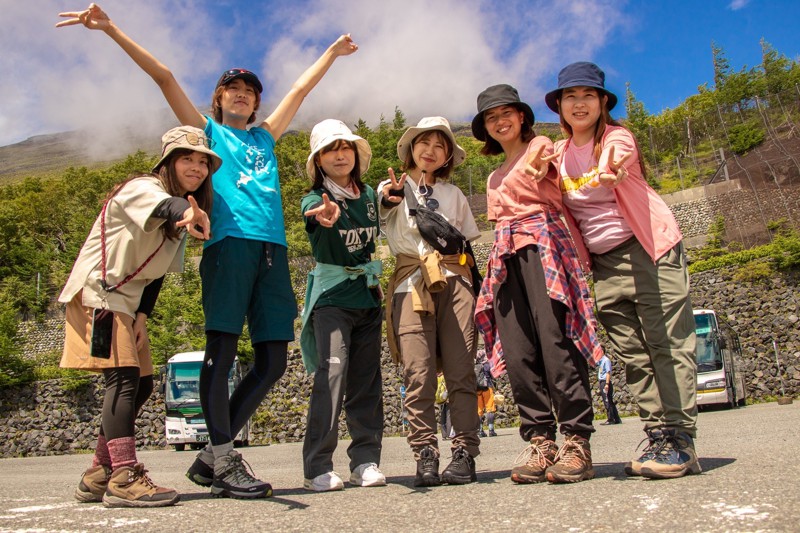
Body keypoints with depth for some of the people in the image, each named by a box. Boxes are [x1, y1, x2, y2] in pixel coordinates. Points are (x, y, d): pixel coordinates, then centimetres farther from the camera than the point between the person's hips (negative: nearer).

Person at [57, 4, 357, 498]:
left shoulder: (264, 137, 30)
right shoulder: (207, 132, 20)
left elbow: (301, 89, 39)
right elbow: (164, 76, 12)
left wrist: (334, 51, 51)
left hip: (273, 249, 5)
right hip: (230, 242, -5)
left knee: (273, 360, -2)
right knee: (222, 348, -12)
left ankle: (211, 457, 7)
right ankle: (224, 462, -7)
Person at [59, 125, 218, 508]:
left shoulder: (180, 214, 11)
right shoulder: (141, 188, -13)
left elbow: (158, 271, 11)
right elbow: (163, 206, -40)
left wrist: (142, 314, -2)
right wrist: (188, 213, -63)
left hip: (127, 301, 9)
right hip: (98, 293, -9)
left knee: (141, 384, 7)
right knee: (123, 377, -19)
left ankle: (98, 475, 17)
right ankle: (123, 479, -19)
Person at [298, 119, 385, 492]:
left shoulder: (369, 195, 11)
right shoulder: (315, 199, -6)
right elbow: (318, 211, -33)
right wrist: (328, 214, -54)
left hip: (367, 296, 5)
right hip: (331, 296, -5)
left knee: (366, 380, 5)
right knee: (332, 371, -16)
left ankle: (365, 461, 13)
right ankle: (317, 466, -8)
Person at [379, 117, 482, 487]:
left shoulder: (453, 194, 23)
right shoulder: (393, 188, 14)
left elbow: (470, 240, 26)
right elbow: (381, 209, -12)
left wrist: (462, 255, 4)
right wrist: (388, 200, -35)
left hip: (454, 281, 2)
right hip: (411, 283, -2)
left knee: (460, 371, -6)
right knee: (418, 375, -9)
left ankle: (464, 453, -2)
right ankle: (425, 457, -3)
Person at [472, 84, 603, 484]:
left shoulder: (540, 147, 12)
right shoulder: (494, 178, 30)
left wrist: (535, 167, -29)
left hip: (541, 243, -6)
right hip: (505, 256, 6)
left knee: (555, 340, -16)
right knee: (517, 351, -5)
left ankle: (576, 442, -12)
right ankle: (540, 443, -2)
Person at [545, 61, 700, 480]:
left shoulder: (617, 136, -7)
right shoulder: (558, 154, 9)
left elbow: (618, 155, -30)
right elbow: (558, 208, 13)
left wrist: (608, 169, -52)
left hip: (649, 249, -5)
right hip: (603, 263, 5)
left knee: (666, 344, -8)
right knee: (632, 354, 4)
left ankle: (681, 440, -5)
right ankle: (658, 437, 9)